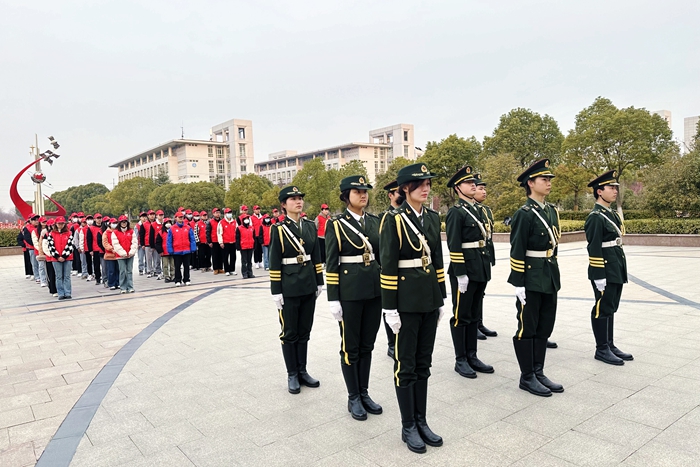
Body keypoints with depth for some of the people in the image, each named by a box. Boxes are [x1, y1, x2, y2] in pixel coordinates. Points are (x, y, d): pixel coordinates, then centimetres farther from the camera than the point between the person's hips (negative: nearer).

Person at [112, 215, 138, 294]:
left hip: (130, 255, 2)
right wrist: (123, 253, -13)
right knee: (122, 271, -1)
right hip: (120, 255, -2)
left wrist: (132, 252, -9)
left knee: (130, 271, 4)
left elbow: (134, 242, 3)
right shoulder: (115, 232, 0)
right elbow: (116, 244, -7)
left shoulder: (131, 232, 8)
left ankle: (130, 287, 8)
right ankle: (123, 288, 6)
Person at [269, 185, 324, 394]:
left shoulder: (310, 226, 6)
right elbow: (274, 264, -9)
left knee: (304, 331, 13)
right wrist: (276, 291, -11)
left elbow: (316, 257, 10)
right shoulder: (279, 230, -7)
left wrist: (319, 282, 9)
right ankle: (292, 374, 20)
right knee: (289, 333, 7)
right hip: (289, 287, -4)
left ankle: (302, 371, 26)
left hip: (308, 286, 5)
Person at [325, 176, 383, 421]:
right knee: (350, 347, 7)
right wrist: (333, 299, -11)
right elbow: (331, 264, -8)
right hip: (349, 291, -5)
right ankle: (353, 398, 22)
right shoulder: (336, 225, -6)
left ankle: (364, 393, 29)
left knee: (367, 345, 14)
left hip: (375, 288, 5)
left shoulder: (375, 221, 8)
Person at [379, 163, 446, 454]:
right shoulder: (393, 220, -11)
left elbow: (438, 260, 13)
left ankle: (421, 422, 28)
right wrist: (390, 307, -14)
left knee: (423, 363, 15)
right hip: (405, 300, -6)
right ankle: (408, 427, 20)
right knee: (405, 365, 5)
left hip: (430, 298, 6)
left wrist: (442, 299, 12)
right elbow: (387, 267, -12)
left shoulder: (433, 218, 8)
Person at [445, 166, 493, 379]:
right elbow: (454, 246, -16)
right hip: (465, 269, -8)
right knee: (461, 316, 3)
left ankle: (472, 356, 25)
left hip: (480, 270, 8)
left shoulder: (478, 209, 14)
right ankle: (460, 360, 13)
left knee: (475, 315, 15)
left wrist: (486, 269, 15)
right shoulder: (455, 212, -11)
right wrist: (460, 273, -19)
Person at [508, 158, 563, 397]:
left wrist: (555, 277, 16)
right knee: (527, 328, 3)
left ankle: (539, 372, 26)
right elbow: (516, 252, -15)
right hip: (531, 279, -8)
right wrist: (518, 284, -17)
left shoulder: (552, 211, 11)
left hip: (550, 278, 8)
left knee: (545, 328, 14)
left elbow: (554, 244, 17)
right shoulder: (524, 214, -13)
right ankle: (527, 377, 15)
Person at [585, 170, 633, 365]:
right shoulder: (595, 217, -14)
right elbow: (594, 248, -18)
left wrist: (621, 270, 18)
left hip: (616, 270, 9)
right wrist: (599, 276, -20)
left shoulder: (612, 214, 14)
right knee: (603, 308, 0)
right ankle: (601, 349, 10)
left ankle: (610, 345, 25)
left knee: (611, 307, 15)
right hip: (605, 271, -9)